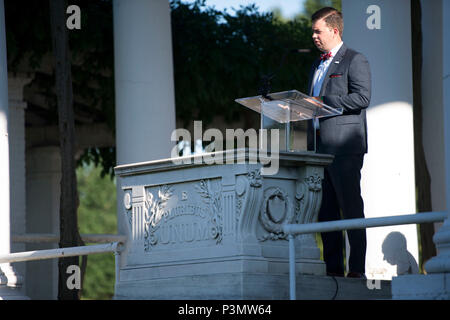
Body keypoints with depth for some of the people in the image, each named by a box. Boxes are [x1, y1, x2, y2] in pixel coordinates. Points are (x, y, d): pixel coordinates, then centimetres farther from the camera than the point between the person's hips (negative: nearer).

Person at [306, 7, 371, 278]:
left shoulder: (355, 61, -2)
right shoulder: (318, 65, 23)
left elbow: (362, 98, -14)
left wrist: (322, 101, -16)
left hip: (345, 147, -8)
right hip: (320, 148, 8)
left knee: (352, 209, -7)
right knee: (326, 211, 6)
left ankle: (357, 269, -7)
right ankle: (333, 268, 8)